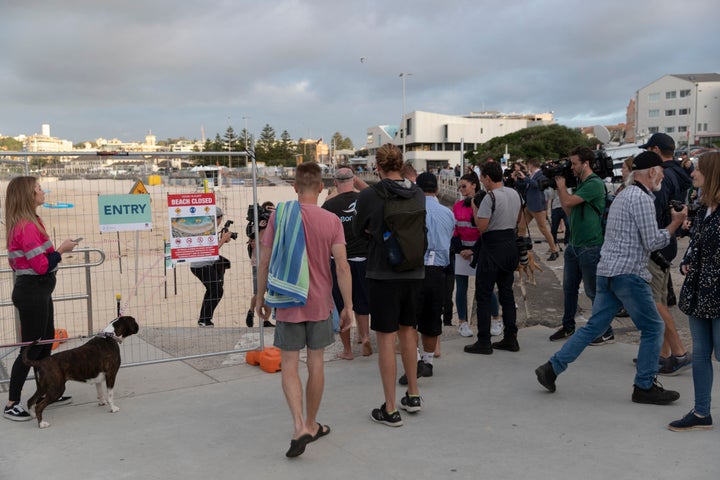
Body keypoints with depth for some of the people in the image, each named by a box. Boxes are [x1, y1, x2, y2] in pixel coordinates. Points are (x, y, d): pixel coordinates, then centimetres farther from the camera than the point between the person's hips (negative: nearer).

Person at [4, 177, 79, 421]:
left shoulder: (19, 225, 11)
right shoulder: (28, 227, -21)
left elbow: (16, 262, 16)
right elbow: (42, 266, -23)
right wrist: (61, 250, -10)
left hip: (38, 291, 10)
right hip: (33, 293, -10)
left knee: (46, 343, 18)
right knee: (31, 348, -3)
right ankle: (12, 405, 6)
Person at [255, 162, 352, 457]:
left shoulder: (279, 214, -5)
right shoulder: (331, 221, -7)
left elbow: (264, 260, -3)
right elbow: (342, 267, -10)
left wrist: (261, 297, 8)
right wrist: (348, 306, -3)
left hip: (287, 303, -1)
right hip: (319, 303, 1)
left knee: (289, 365, 5)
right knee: (315, 364, 12)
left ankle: (300, 426, -10)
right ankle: (312, 425, 25)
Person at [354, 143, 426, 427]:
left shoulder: (369, 196, -12)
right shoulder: (418, 195, 1)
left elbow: (358, 231, 3)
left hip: (383, 274, -5)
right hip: (414, 273, 5)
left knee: (386, 338, 2)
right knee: (407, 331, 21)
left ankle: (391, 410, 8)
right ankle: (413, 395, 30)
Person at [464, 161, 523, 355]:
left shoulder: (490, 197, -17)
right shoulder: (515, 194, 8)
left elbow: (481, 227, -19)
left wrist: (474, 209, -5)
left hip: (492, 247, -8)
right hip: (511, 245, 8)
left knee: (483, 295, -1)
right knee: (507, 292, 14)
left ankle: (484, 342, 1)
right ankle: (510, 338, 17)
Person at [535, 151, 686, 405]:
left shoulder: (624, 195, 19)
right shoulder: (641, 198, -12)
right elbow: (652, 242, -14)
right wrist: (675, 224, -1)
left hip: (607, 271, 9)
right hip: (628, 273, -9)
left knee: (594, 326, 10)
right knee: (653, 327, 4)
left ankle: (552, 367, 6)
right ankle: (645, 386, 10)